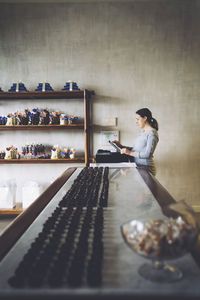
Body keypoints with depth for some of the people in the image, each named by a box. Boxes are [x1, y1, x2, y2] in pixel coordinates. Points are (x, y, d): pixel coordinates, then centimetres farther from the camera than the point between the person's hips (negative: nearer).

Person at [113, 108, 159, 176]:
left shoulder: (152, 133, -10)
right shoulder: (143, 132, 17)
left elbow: (148, 154, -19)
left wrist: (130, 153, -21)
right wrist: (121, 146, 10)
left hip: (146, 168, -8)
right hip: (137, 166, 8)